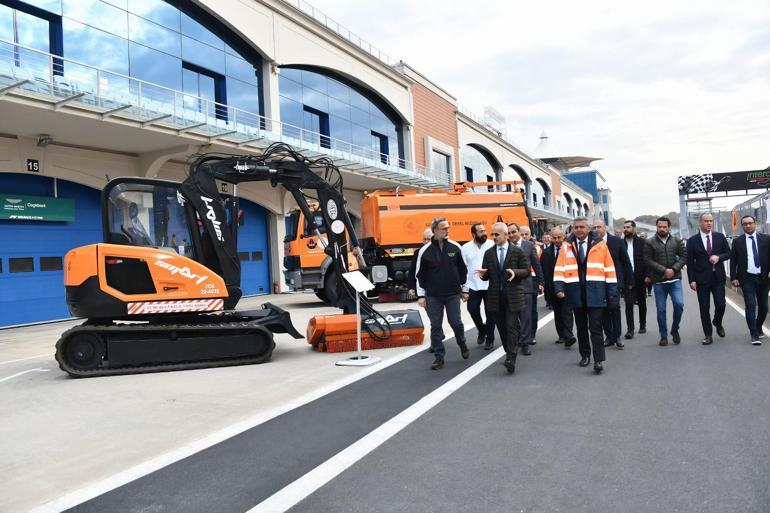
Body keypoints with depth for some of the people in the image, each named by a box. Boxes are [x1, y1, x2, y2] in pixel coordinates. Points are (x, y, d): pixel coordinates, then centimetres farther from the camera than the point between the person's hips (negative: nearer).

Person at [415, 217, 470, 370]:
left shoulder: (455, 247, -1)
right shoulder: (425, 250, -5)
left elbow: (463, 270, 8)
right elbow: (420, 274, 0)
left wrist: (465, 290, 9)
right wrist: (421, 295, -2)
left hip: (453, 294, 1)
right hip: (433, 296, 0)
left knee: (456, 322, 5)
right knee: (435, 326, 4)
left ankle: (462, 344, 34)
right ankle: (439, 356, 14)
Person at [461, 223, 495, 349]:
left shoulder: (492, 245, -5)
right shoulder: (466, 248, 1)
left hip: (490, 285, -2)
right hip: (473, 285, 2)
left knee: (490, 312, 5)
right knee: (472, 309, 2)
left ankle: (490, 338, 20)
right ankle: (482, 329, 30)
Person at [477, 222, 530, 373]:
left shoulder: (517, 251, 0)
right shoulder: (489, 253, 9)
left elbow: (526, 271, 1)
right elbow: (486, 275, 11)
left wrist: (515, 272, -19)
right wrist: (483, 274, -13)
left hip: (513, 295, -4)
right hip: (496, 296, 4)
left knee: (512, 326, -9)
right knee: (501, 327, 9)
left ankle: (511, 359, -11)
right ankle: (509, 353, 25)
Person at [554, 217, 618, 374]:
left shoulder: (599, 244, 2)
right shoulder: (566, 246, 5)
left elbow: (609, 268, 4)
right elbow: (560, 269, 1)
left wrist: (612, 291, 0)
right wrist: (559, 287, -12)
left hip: (595, 293, -2)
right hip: (576, 293, 2)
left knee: (595, 327, -5)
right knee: (581, 327, 13)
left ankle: (599, 360, -3)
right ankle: (585, 355, 26)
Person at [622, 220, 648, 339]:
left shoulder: (642, 242, 0)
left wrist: (647, 276, -9)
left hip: (640, 278, 0)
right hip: (627, 279, 0)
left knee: (642, 302, 13)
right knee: (629, 303, -7)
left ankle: (643, 325, 28)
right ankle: (630, 329, -6)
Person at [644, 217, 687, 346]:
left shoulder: (677, 241, 7)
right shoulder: (650, 242, 0)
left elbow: (684, 256, 3)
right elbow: (648, 260, -5)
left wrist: (673, 269, -12)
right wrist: (664, 270, -14)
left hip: (675, 279, 1)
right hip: (658, 281, -1)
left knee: (679, 304, -11)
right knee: (661, 310, 3)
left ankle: (675, 329, 14)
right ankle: (663, 336, 15)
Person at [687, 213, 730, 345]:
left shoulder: (720, 237, 5)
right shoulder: (692, 241, 0)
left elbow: (728, 253, 11)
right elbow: (690, 262, -1)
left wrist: (718, 257, -12)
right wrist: (692, 280, -7)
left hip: (718, 277, 1)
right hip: (702, 279, -1)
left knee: (721, 305, -5)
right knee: (704, 308, 3)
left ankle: (717, 323, 28)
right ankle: (708, 335, 13)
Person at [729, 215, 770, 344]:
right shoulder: (737, 241, 2)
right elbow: (733, 261, 3)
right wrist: (733, 277, -4)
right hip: (747, 279, -2)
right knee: (750, 305, -9)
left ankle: (758, 328, 31)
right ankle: (754, 334, -7)